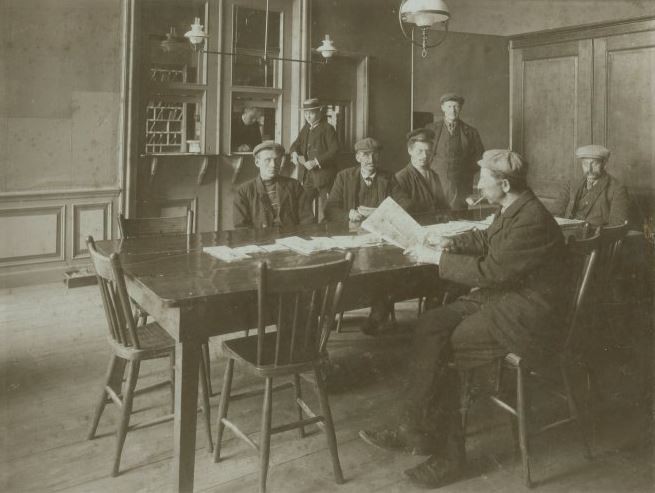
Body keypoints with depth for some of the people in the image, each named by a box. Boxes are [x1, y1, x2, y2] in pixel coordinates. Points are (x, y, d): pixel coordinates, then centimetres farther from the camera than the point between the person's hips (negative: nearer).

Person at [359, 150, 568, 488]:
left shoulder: (532, 220, -22)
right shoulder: (511, 210, 8)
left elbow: (489, 271, -23)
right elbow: (485, 240, 26)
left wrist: (438, 258, -15)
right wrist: (451, 243, 10)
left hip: (523, 314, -9)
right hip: (499, 296, 9)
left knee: (439, 347, -17)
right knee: (430, 325, -9)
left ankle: (416, 432, 1)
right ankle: (413, 429, -7)